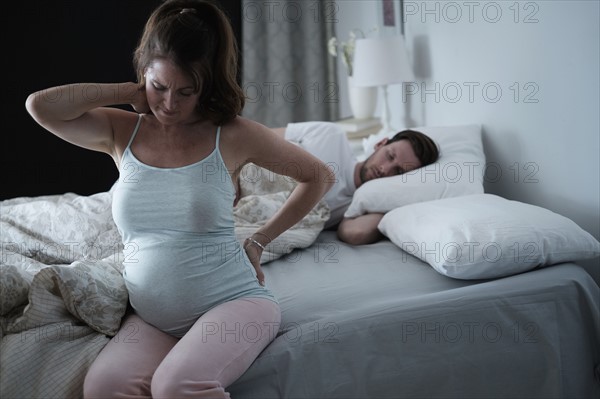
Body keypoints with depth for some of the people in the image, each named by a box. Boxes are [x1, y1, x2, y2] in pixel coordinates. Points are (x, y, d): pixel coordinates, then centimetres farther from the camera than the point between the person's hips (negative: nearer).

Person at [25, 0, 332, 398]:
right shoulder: (122, 132, 5)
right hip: (151, 317, 3)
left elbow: (318, 176, 5)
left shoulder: (233, 135, -5)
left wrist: (259, 241, 4)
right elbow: (40, 106, -11)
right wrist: (131, 92, -3)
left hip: (234, 302, -2)